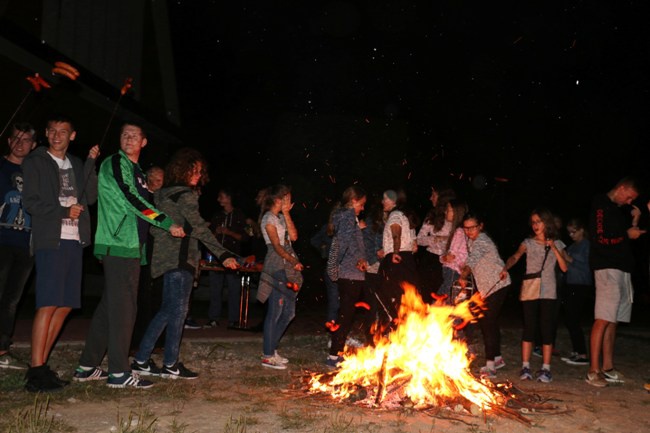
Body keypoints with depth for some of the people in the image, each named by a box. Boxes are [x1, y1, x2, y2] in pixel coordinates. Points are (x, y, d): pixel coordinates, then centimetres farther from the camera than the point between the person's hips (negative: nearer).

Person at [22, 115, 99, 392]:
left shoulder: (77, 165, 18)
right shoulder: (35, 162, 4)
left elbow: (91, 197, 5)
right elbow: (30, 202, -4)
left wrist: (91, 162, -1)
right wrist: (64, 211, -11)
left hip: (75, 241, 6)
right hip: (51, 241, -6)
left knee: (65, 306, 5)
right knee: (48, 305, -10)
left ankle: (41, 364, 14)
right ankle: (36, 373, -6)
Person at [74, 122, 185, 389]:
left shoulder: (136, 172, 22)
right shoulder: (115, 164, -5)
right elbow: (132, 200, -16)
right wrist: (168, 223, -15)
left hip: (130, 246, 9)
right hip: (119, 246, -9)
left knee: (109, 306, 11)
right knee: (124, 307, -8)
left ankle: (87, 367, 19)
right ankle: (119, 372, -3)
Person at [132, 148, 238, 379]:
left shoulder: (163, 194, 16)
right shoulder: (186, 195, -11)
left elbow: (154, 228, 20)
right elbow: (200, 228, -19)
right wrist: (223, 255, -22)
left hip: (166, 259, 9)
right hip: (180, 259, -9)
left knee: (168, 310, 14)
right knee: (178, 311, 0)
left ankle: (141, 360, 16)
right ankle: (170, 365, 8)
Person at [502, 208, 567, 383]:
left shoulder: (556, 244, 6)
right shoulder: (528, 243, 6)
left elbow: (564, 268, -2)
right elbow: (515, 257, -8)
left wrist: (553, 248, -11)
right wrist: (506, 268, -28)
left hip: (548, 292, 0)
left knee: (547, 329, -1)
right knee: (529, 328, -1)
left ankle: (546, 369, 4)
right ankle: (525, 366, 4)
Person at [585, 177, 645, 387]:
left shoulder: (616, 210, 22)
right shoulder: (601, 206, -6)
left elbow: (622, 241, 21)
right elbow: (600, 239, -17)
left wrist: (634, 222, 10)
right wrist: (627, 234, -7)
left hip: (622, 269, 9)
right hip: (607, 269, -9)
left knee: (613, 321, 9)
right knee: (603, 320, -11)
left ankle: (607, 368, 14)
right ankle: (593, 371, -9)